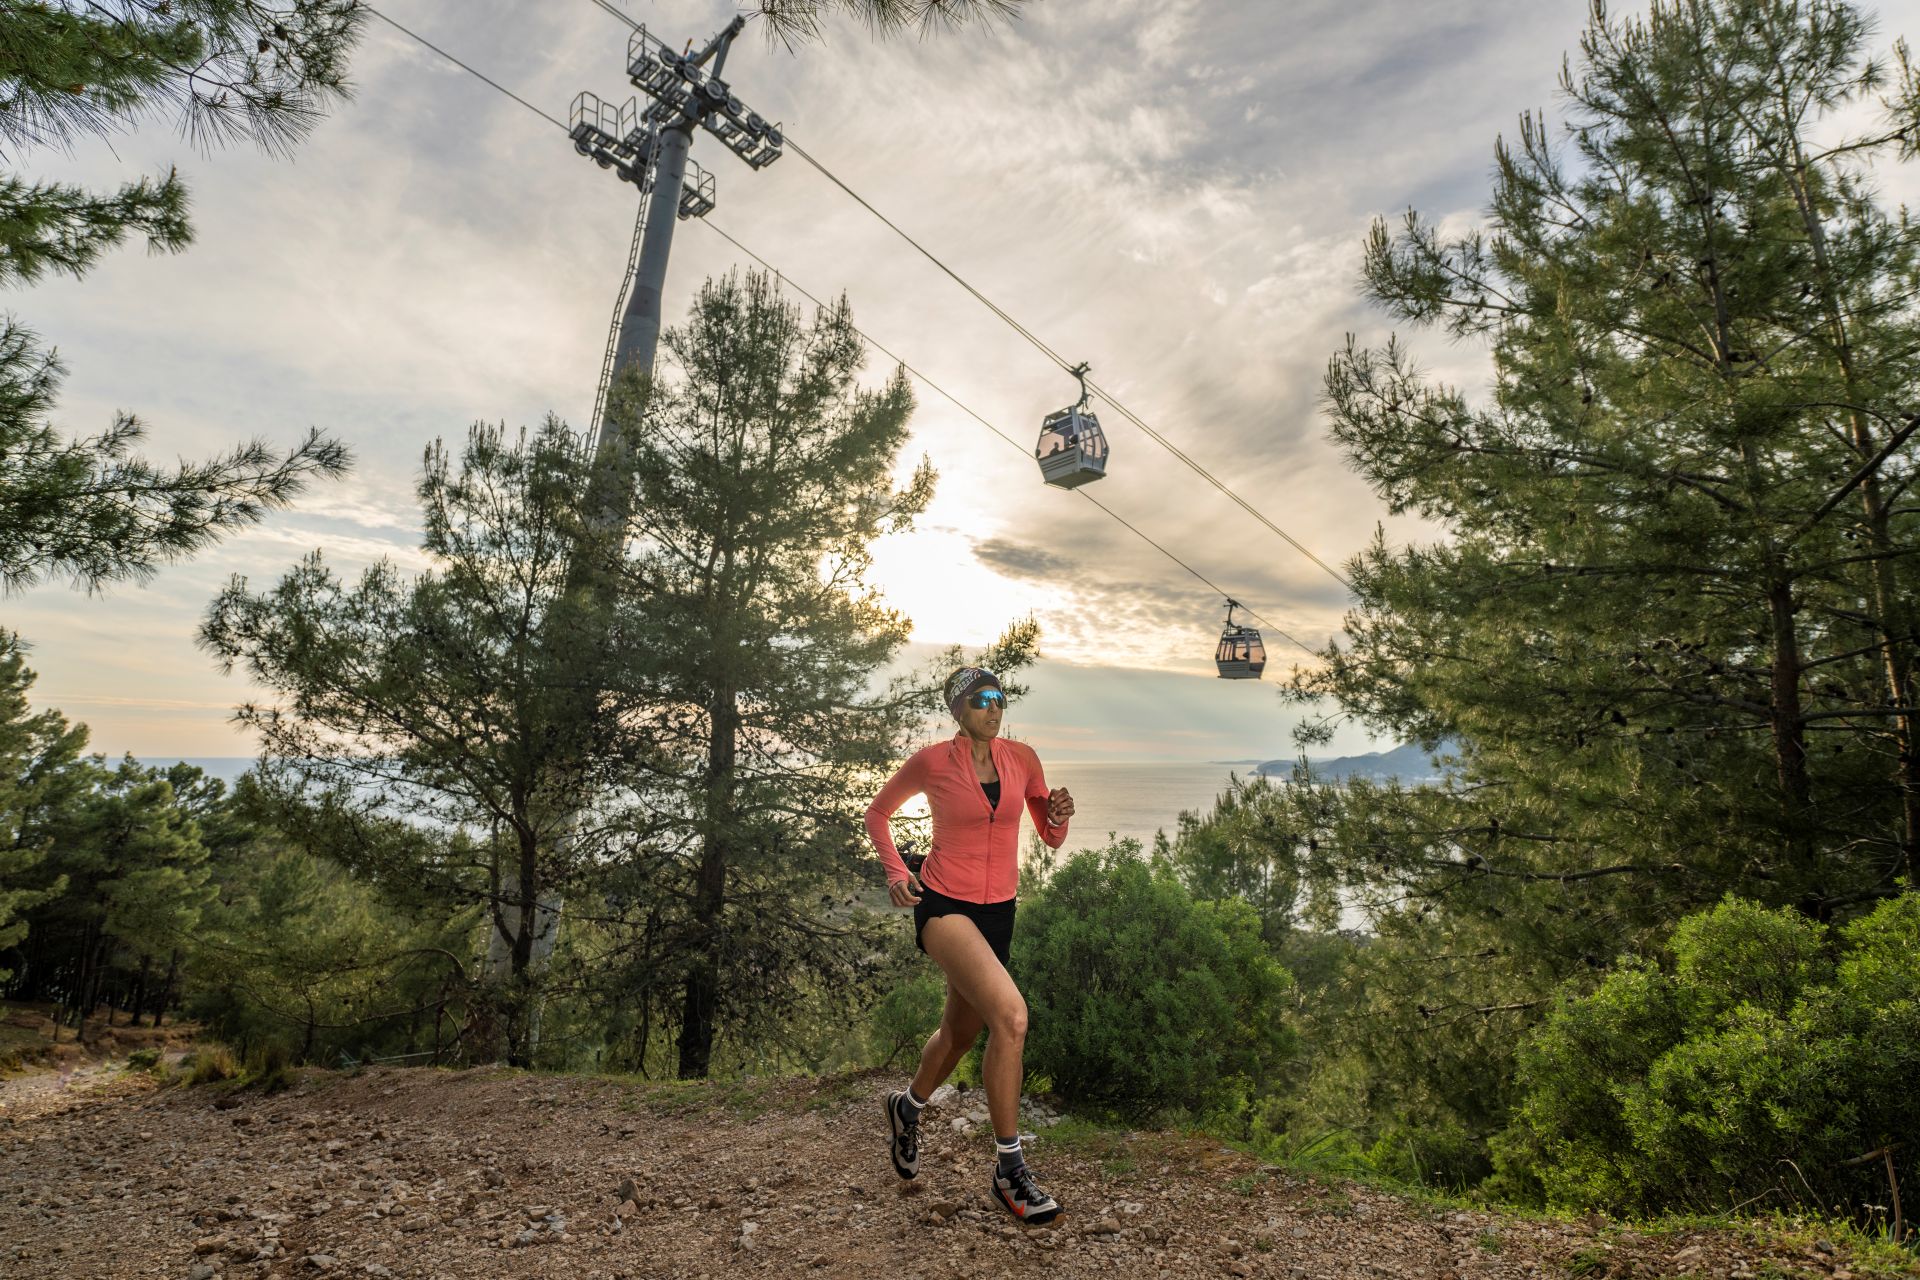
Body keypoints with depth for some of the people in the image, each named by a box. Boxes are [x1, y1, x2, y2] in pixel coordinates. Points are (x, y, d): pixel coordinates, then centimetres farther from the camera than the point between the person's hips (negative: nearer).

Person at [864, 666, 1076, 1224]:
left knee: (960, 1033, 20)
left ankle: (908, 1106, 51)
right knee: (1011, 1014, -24)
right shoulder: (932, 762, -9)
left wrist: (1059, 816, -15)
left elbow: (1051, 838, 7)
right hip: (943, 906, -5)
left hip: (998, 912, 5)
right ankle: (1009, 1170, -8)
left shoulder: (1022, 758, 0)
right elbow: (877, 811, 6)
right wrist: (895, 871, -6)